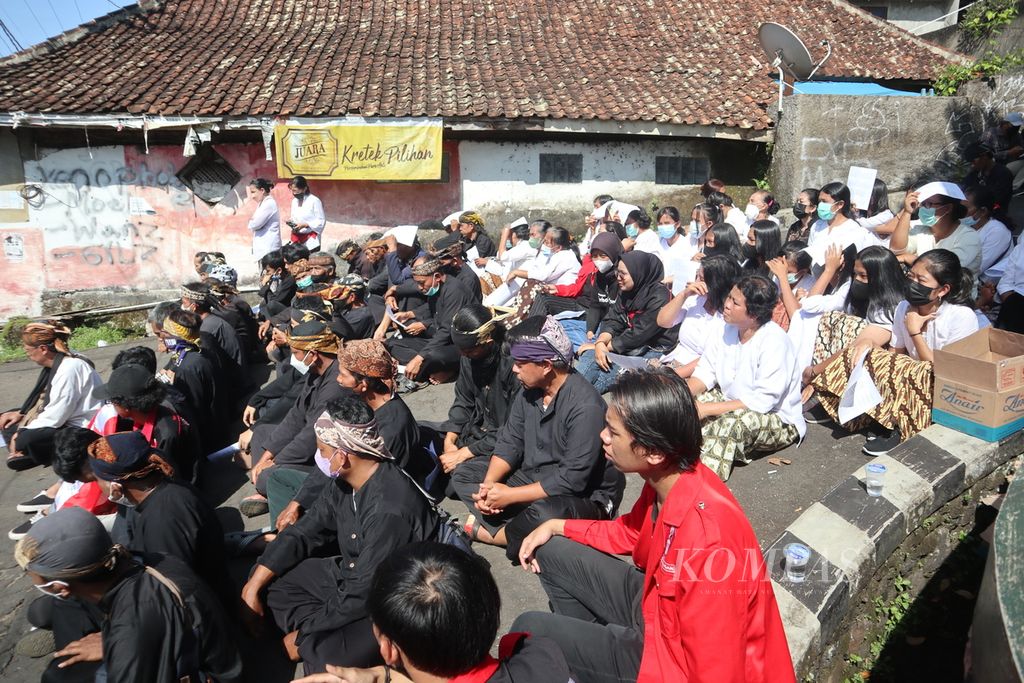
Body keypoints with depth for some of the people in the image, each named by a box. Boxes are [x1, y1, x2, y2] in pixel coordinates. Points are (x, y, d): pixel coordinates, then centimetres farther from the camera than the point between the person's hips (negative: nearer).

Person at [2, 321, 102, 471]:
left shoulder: (70, 368, -25)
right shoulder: (56, 361, 4)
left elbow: (55, 416, -24)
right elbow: (45, 399, 18)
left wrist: (22, 434, -14)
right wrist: (21, 413, 6)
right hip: (63, 420, 10)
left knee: (27, 440, -30)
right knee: (9, 420, 12)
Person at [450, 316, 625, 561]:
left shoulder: (585, 406, -28)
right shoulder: (530, 390, -3)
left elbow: (573, 479, -28)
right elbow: (509, 443, 2)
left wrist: (510, 496, -23)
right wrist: (488, 485, -16)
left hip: (583, 495, -8)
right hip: (534, 477, 8)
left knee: (544, 516, -40)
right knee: (464, 475, 3)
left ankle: (491, 531, -9)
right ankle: (518, 531, -14)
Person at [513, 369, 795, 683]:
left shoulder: (706, 544, -38)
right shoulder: (664, 479, -12)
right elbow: (630, 533, 12)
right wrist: (557, 526, 8)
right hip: (653, 601, 8)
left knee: (529, 629, -4)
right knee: (550, 552, 11)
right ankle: (589, 644, 26)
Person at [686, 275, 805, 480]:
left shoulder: (774, 341, -25)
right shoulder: (728, 328, -4)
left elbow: (762, 402, -29)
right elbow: (704, 373, -3)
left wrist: (707, 409, -30)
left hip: (777, 420, -8)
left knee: (732, 422, -37)